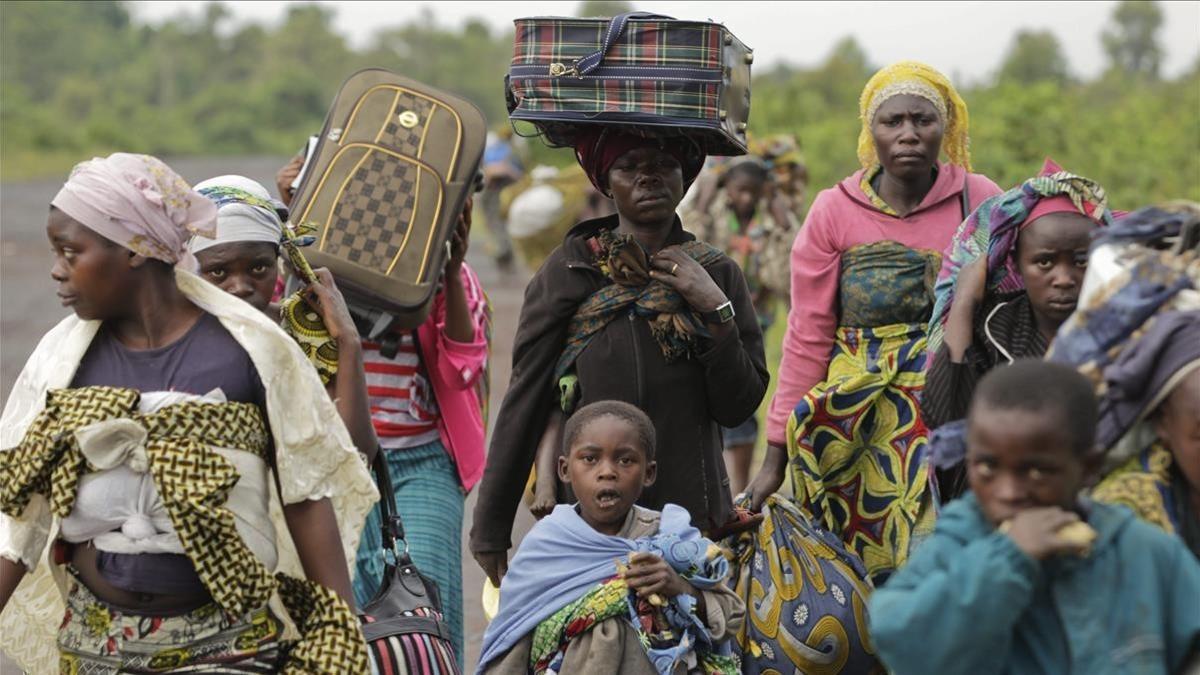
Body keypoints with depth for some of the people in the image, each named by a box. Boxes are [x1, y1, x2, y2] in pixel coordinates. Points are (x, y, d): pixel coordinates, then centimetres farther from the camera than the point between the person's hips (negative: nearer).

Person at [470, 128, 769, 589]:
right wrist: (491, 526, 3)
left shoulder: (717, 275, 9)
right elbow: (525, 400, 3)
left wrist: (716, 310, -8)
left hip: (691, 512, 2)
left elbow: (738, 407, 4)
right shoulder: (570, 269, 3)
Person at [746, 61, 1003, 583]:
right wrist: (775, 457, -1)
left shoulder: (980, 202, 1)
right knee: (861, 578, -2)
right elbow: (807, 339, 1)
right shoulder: (835, 212, 1)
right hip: (857, 419, 0)